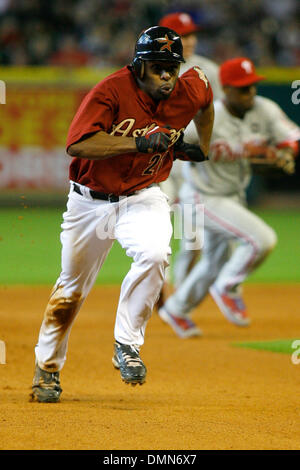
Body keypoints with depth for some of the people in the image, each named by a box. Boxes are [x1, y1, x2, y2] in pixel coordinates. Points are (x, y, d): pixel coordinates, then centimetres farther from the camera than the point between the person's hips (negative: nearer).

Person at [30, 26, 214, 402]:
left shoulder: (190, 91, -9)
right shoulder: (112, 91, -22)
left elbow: (205, 97, 18)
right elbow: (77, 145, -33)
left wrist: (202, 149, 17)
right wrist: (139, 143, -38)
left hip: (143, 199, 2)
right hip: (90, 199, -2)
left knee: (154, 255, -30)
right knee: (71, 289, 10)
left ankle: (127, 346, -14)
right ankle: (47, 368, 32)